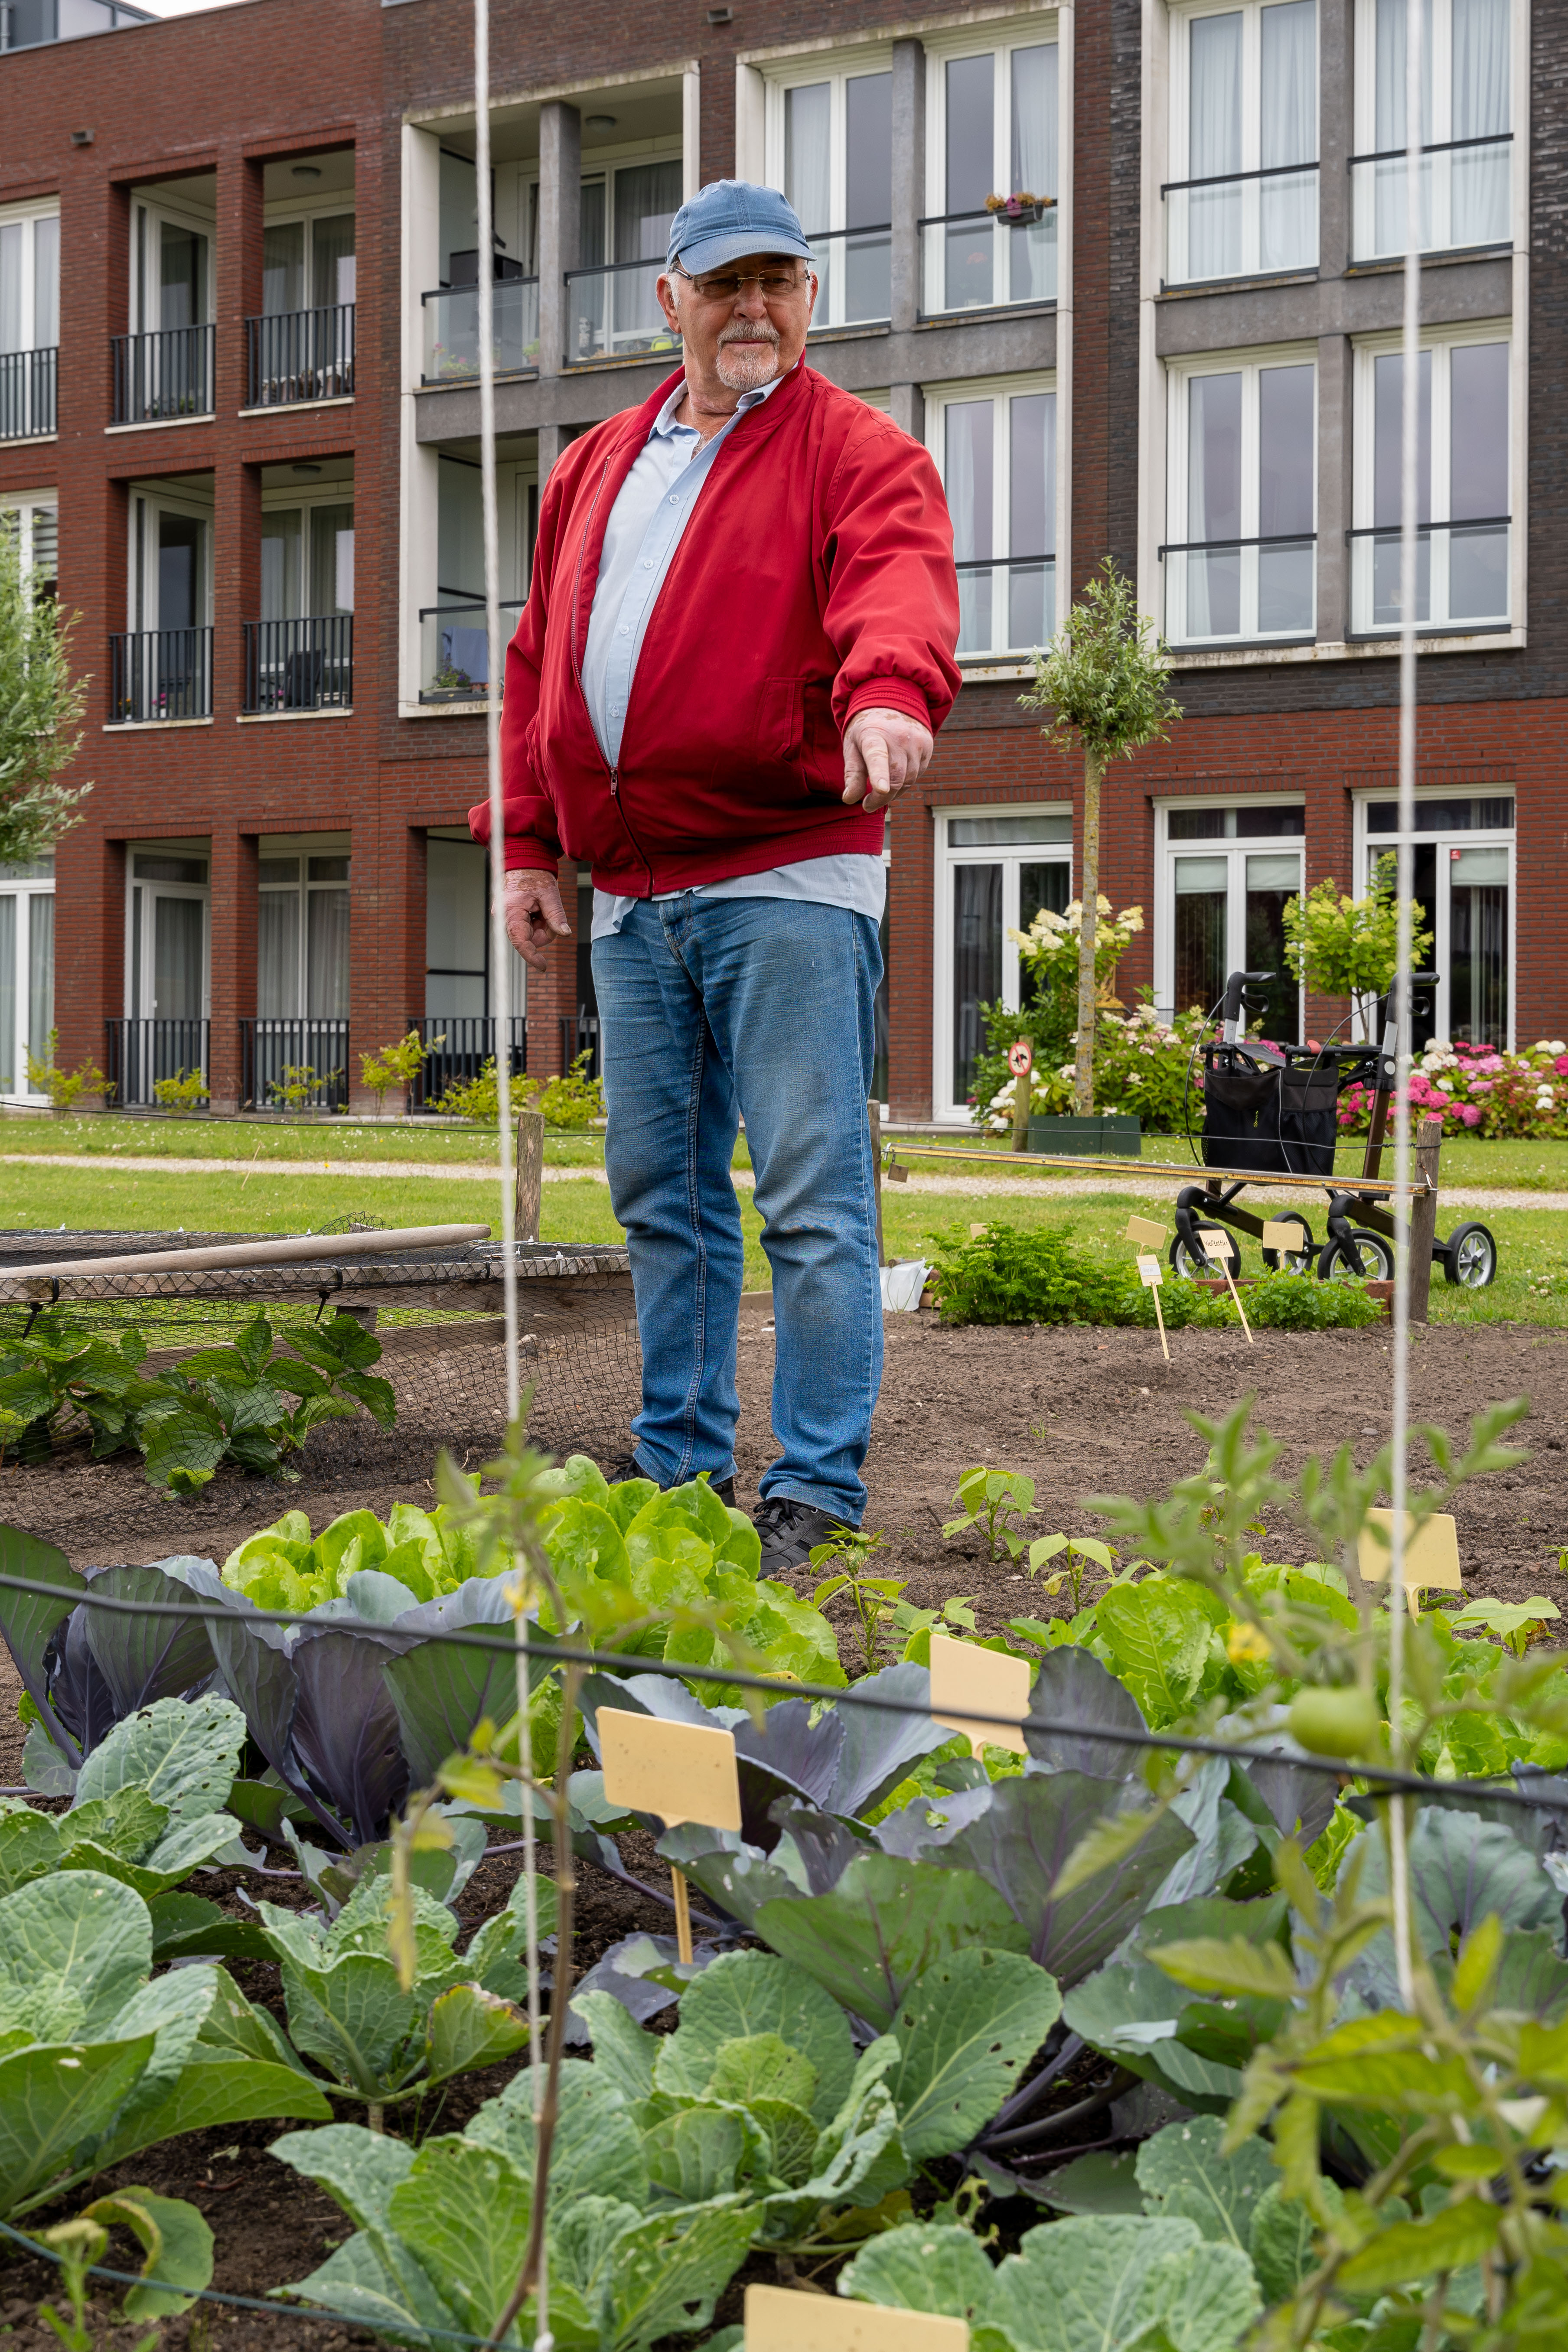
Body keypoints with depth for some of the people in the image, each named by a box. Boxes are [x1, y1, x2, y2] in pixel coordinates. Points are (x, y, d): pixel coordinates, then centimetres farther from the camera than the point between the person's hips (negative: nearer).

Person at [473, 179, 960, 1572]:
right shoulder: (594, 470, 19)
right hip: (631, 899, 6)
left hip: (788, 881, -6)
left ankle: (818, 1493, 0)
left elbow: (902, 582, -21)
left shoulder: (857, 452, 0)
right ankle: (681, 1463, 23)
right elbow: (541, 663, 21)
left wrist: (889, 692, -43)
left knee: (812, 1198, -6)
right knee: (660, 1189, 12)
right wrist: (528, 843, 13)